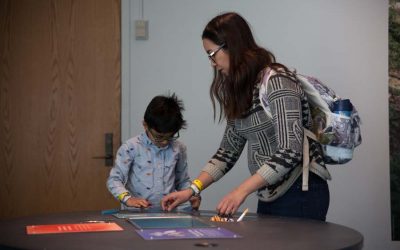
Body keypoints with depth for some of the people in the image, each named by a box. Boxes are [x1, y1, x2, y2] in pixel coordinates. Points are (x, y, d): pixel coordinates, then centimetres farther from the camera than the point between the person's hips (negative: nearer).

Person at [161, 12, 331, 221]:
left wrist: (242, 190, -26)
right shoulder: (240, 92, 9)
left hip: (300, 195, -7)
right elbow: (228, 152, 12)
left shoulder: (277, 82, -16)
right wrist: (192, 190, 3)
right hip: (270, 196, 7)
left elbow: (290, 151, -23)